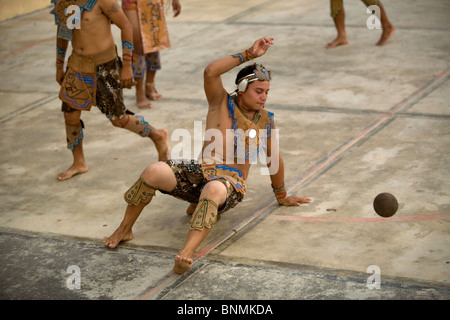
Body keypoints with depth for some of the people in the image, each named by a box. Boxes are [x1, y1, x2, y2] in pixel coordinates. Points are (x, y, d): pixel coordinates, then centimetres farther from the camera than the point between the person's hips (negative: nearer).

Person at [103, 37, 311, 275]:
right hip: (199, 172, 1)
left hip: (230, 183, -1)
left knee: (213, 190, -41)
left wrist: (282, 197, 30)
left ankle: (186, 254, -58)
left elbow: (274, 159, 21)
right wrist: (248, 54, -17)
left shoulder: (265, 120, 9)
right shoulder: (222, 103, 3)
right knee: (153, 172, -27)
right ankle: (124, 230, -6)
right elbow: (210, 72, -17)